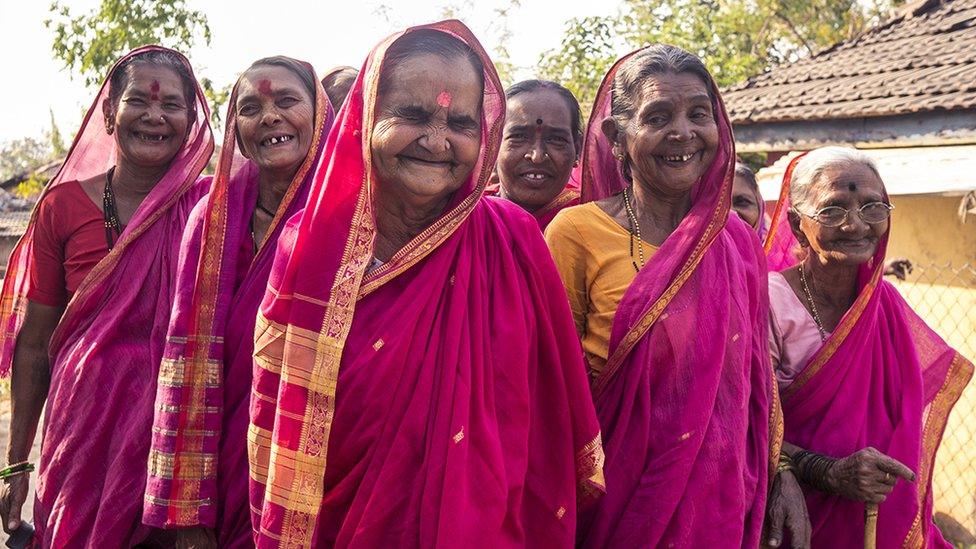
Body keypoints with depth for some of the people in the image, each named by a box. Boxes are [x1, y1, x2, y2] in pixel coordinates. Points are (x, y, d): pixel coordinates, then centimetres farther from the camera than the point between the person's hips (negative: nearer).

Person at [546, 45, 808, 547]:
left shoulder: (737, 241, 2)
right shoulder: (576, 233, -12)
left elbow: (755, 375, 10)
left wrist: (782, 477, 5)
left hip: (725, 503, 4)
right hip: (618, 501, -4)